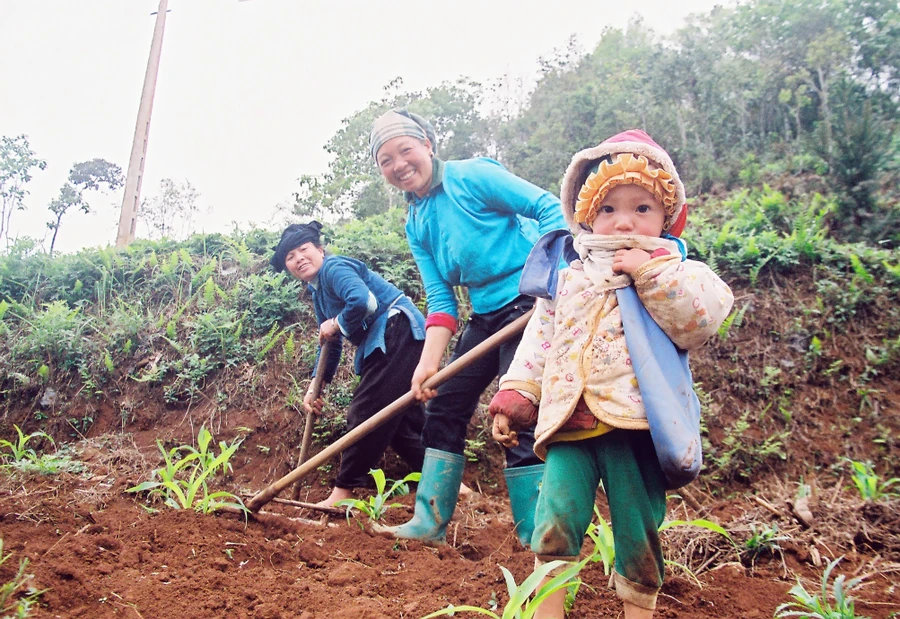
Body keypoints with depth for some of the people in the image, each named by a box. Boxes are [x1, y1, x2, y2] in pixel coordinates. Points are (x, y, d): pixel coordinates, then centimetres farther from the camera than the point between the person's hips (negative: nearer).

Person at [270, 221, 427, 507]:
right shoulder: (318, 292, 18)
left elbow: (364, 301, -30)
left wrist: (336, 325, -13)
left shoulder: (333, 268, -11)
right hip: (380, 344, 10)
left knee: (365, 413, -7)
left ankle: (343, 492, 2)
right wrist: (314, 388, 17)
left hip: (399, 332, -10)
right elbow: (329, 346, 23)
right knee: (402, 417, 11)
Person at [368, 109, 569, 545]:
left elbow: (548, 208, -13)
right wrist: (429, 362, -7)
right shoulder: (416, 225, 11)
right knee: (443, 405, 9)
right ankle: (430, 522, 20)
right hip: (487, 314, 9)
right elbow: (440, 299, 6)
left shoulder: (471, 176, -9)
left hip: (531, 299, -8)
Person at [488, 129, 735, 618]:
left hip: (635, 425, -2)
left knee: (638, 534, 9)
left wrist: (650, 272, -16)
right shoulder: (568, 281, 14)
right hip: (570, 423, 3)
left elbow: (700, 321, -14)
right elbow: (537, 345, 15)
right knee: (554, 523, -5)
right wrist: (514, 399, 8)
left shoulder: (678, 275, 4)